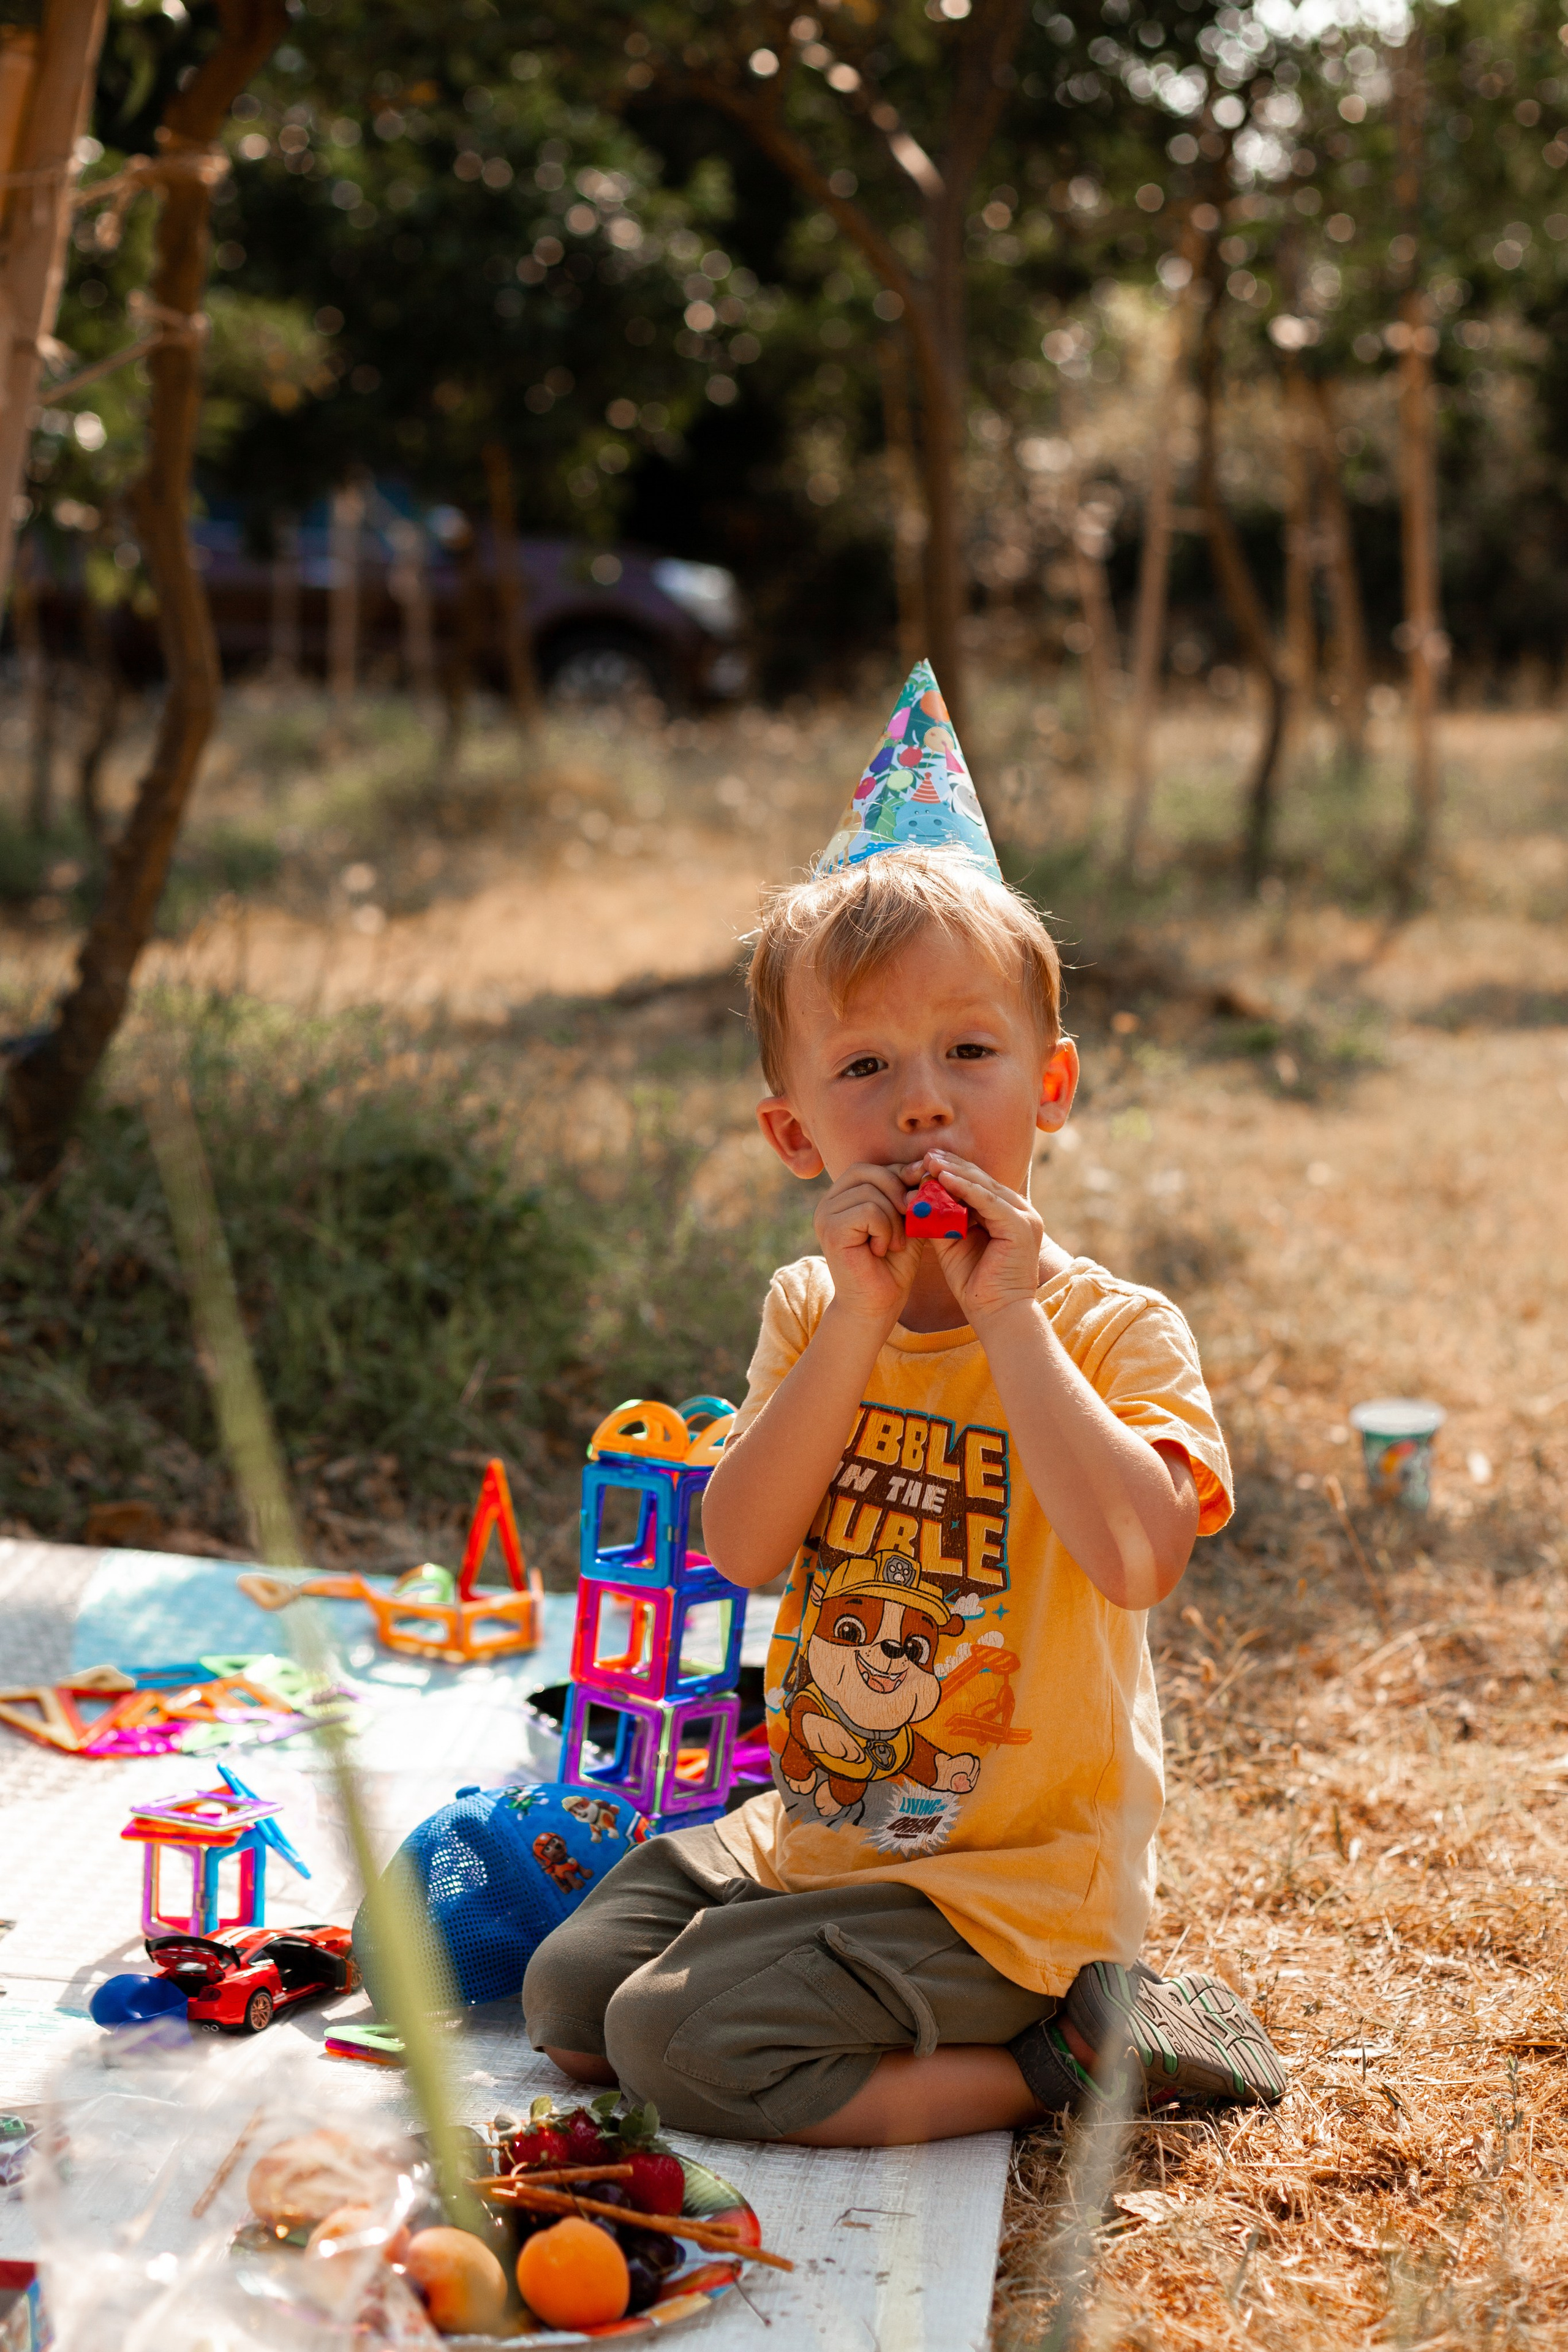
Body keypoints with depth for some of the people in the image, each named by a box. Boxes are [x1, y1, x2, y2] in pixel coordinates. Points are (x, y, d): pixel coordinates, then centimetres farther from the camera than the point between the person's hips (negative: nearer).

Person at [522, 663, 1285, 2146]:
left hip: (1012, 1877, -7)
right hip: (814, 1833, 7)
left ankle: (1074, 2050, -3)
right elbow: (742, 1546, -12)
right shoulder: (809, 1312, 2)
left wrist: (1006, 1317, -28)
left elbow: (1139, 1557, -31)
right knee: (569, 1994, 3)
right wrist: (860, 1320, -21)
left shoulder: (1115, 1332, -13)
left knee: (684, 2039, -19)